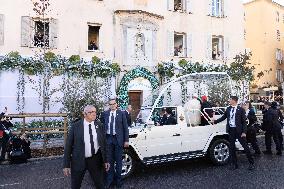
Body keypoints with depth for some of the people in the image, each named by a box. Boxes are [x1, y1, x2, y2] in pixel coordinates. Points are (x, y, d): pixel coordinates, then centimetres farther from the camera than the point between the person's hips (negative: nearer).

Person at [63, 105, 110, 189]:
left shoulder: (99, 125, 0)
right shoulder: (75, 126, -8)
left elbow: (103, 143, 4)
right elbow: (68, 145, -7)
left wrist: (106, 160, 3)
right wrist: (66, 164, -9)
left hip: (95, 160, 2)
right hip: (79, 160, -2)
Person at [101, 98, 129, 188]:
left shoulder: (121, 113, -1)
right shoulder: (105, 114, 5)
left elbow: (125, 127, -1)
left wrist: (126, 140, -5)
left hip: (118, 139, -1)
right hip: (108, 139, 2)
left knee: (118, 160, 9)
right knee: (109, 160, 10)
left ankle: (118, 179, 24)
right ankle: (110, 180, 24)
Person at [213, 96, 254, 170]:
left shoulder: (240, 109, -6)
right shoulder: (228, 109, 7)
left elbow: (244, 121, -7)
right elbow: (223, 117, 17)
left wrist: (244, 132, -13)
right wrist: (215, 121, 16)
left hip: (238, 130, -4)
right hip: (231, 130, 5)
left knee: (245, 146, 3)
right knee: (232, 147, 9)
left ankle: (251, 163, 17)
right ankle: (234, 164, 20)